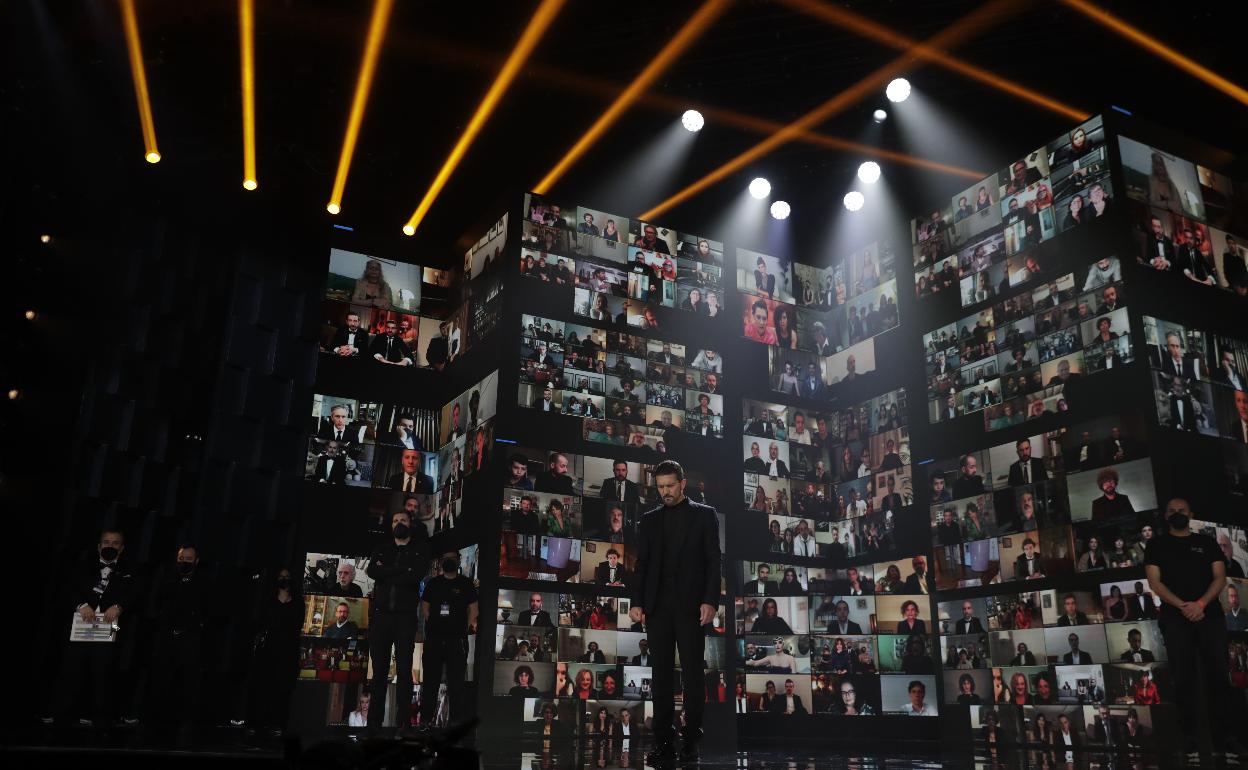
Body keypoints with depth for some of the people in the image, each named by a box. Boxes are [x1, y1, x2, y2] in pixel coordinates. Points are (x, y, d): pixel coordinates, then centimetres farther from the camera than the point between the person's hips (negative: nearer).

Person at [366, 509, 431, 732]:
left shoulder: (419, 550, 9)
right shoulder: (383, 550, 17)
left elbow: (417, 574, -10)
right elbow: (372, 571, -3)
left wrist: (387, 573, -4)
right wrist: (402, 570, -10)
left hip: (405, 615, -2)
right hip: (380, 613, 3)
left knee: (404, 668, -5)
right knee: (379, 668, 2)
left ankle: (403, 720, -3)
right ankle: (374, 719, 7)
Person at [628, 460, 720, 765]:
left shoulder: (704, 514, 6)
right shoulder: (650, 519, 14)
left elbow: (713, 560, 0)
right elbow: (642, 564, 11)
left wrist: (710, 601, -11)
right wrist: (636, 602, -1)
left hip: (690, 605, -3)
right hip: (657, 606, 3)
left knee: (692, 673, 0)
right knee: (661, 674, 3)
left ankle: (691, 740, 7)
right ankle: (663, 741, 6)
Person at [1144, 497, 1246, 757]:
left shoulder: (1207, 542, 13)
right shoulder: (1157, 545, 9)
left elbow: (1220, 577, 4)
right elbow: (1155, 582, 0)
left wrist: (1201, 603, -13)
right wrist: (1183, 606, -14)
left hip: (1210, 615, 1)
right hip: (1175, 618, -1)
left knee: (1218, 673, -1)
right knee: (1183, 676, -1)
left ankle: (1223, 731, 9)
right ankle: (1189, 733, 5)